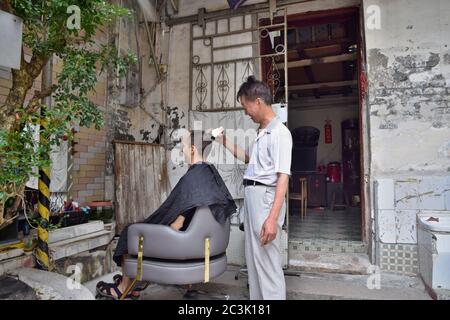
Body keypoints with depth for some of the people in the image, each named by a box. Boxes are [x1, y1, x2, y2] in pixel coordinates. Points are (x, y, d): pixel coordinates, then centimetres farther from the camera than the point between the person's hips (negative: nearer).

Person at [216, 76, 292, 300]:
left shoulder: (280, 132, -14)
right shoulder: (262, 132, 15)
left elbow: (283, 177, -20)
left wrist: (273, 218, -26)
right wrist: (225, 142, 27)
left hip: (265, 197, -10)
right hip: (252, 197, 10)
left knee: (267, 261, -3)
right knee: (253, 258, 17)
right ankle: (256, 297, 31)